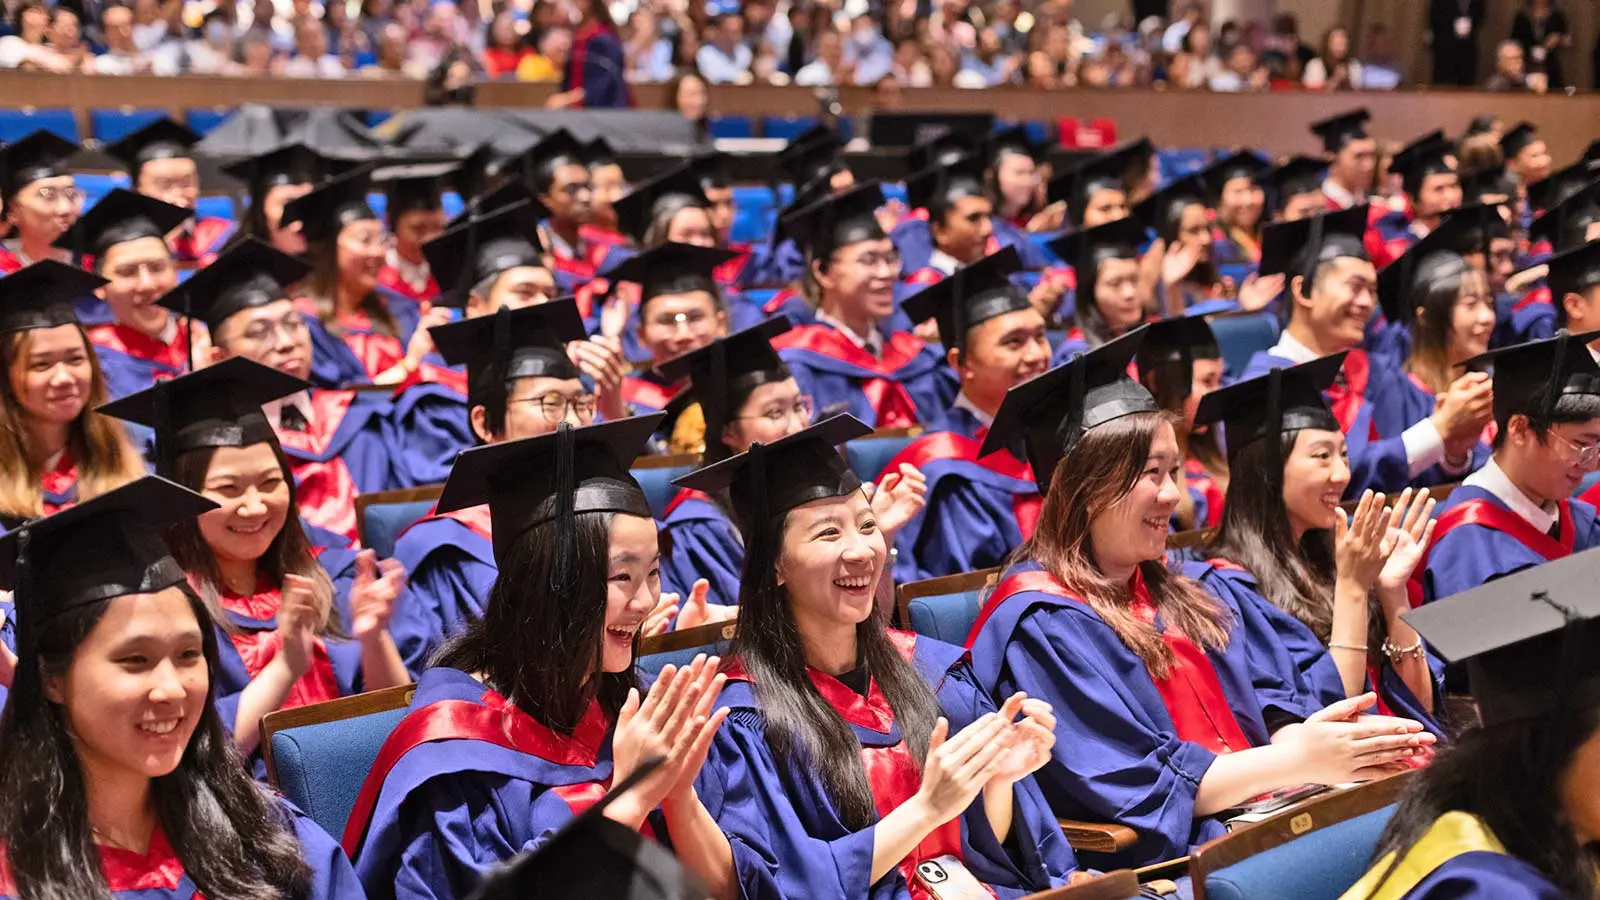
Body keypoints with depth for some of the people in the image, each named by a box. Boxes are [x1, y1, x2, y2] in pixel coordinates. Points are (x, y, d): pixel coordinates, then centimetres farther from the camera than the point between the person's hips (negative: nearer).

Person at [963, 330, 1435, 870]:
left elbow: (1262, 708, 14)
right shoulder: (1041, 622, -9)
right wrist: (1301, 760, -17)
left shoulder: (1171, 595, 19)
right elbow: (1141, 784, -15)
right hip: (1162, 859, -8)